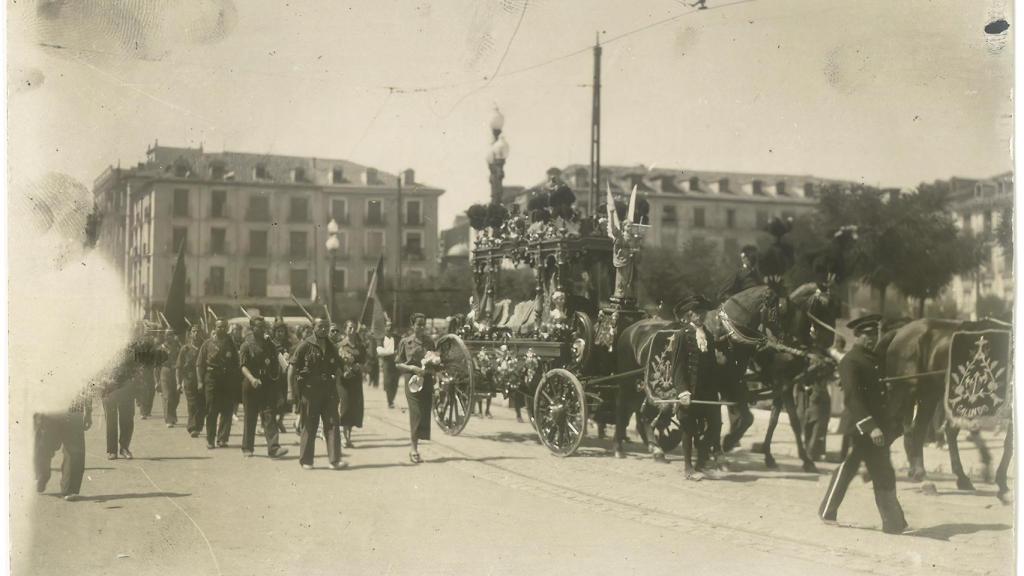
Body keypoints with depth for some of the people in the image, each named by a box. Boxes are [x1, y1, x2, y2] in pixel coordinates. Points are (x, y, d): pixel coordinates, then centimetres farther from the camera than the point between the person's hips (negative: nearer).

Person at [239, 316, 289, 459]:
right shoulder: (247, 345, -1)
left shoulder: (270, 345, 11)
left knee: (269, 415, -8)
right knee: (250, 418, 7)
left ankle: (273, 447, -16)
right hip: (251, 387, -2)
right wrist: (252, 378, -27)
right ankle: (247, 448, 20)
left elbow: (276, 366, 15)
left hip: (268, 385, 2)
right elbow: (243, 366, -10)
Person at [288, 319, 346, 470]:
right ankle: (306, 461, 13)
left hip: (329, 390, 4)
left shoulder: (331, 347, 10)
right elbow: (292, 367, -7)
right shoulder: (305, 345, -6)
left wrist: (338, 386, 10)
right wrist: (290, 389, -10)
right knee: (309, 426, 3)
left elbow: (337, 368, 19)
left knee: (332, 424, -2)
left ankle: (335, 460, -2)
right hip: (309, 390, -4)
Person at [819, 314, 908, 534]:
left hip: (878, 427, 9)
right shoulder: (850, 362, -12)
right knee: (844, 472, 0)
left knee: (885, 477, 10)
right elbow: (852, 398, -20)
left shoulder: (875, 359, 15)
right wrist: (870, 427, -26)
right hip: (856, 428, -9)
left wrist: (886, 427, 15)